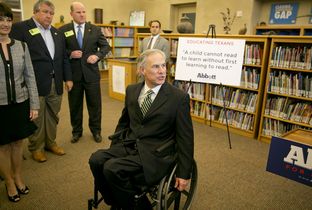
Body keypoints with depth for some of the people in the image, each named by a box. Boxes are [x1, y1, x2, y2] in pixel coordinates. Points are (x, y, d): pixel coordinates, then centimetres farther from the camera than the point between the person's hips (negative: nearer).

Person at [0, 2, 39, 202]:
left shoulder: (21, 46, 1)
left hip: (20, 104, 2)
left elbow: (30, 77, 3)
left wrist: (34, 105, 0)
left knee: (18, 142, 14)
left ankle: (18, 178, 34)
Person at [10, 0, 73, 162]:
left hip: (56, 83, 5)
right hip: (35, 84, -5)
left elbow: (64, 58, 16)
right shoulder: (20, 28, -4)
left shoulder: (57, 33, 15)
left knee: (53, 116, 13)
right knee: (36, 118, 6)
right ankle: (36, 147, 23)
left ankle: (50, 142, 31)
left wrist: (68, 78, 11)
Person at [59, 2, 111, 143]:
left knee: (95, 104, 8)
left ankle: (96, 130, 25)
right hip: (73, 74, 0)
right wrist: (70, 54, -16)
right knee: (75, 105, 11)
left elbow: (106, 46, 5)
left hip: (91, 73, 1)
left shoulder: (95, 29, 4)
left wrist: (97, 55, -12)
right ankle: (76, 131, 28)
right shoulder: (63, 30, 1)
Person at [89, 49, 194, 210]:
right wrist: (113, 148, 10)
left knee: (111, 168, -24)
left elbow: (185, 137, -4)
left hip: (154, 154, -5)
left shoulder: (179, 97, -7)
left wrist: (184, 174, -4)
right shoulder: (131, 90, 9)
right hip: (127, 146, 6)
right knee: (96, 159, -19)